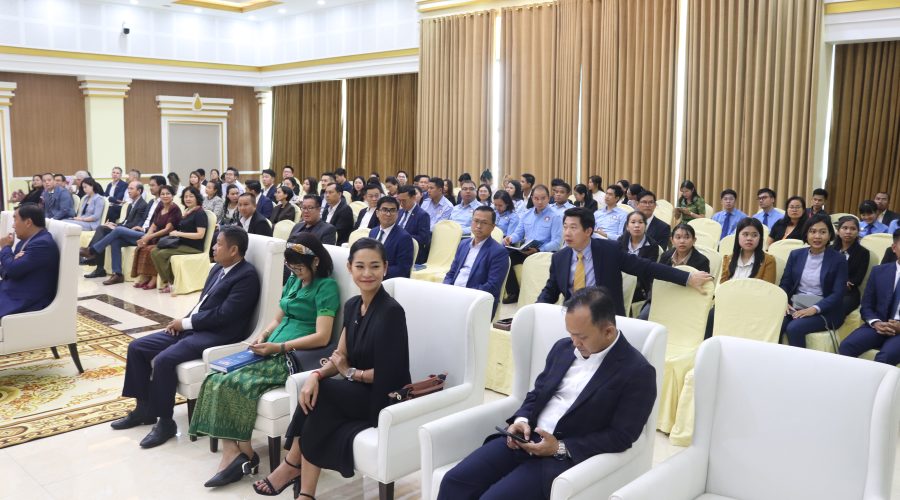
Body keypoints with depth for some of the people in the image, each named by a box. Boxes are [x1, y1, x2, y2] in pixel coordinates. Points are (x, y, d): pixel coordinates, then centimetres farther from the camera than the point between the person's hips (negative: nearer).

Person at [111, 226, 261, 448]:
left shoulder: (247, 276, -15)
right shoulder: (218, 268, 15)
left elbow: (223, 314, -21)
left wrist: (186, 322, -12)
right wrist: (183, 321, 1)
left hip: (217, 336, -10)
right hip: (192, 328, 10)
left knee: (163, 360, -27)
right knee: (137, 347, 3)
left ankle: (165, 422, -11)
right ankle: (144, 408, 15)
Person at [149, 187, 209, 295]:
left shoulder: (200, 213, -9)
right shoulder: (187, 212, 16)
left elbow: (200, 235, -18)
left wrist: (179, 234, -16)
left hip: (193, 248, -8)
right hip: (182, 244, 9)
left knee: (161, 254, -20)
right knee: (154, 251, -7)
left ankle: (171, 283, -7)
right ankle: (166, 282, -8)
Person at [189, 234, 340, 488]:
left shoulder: (326, 286, -7)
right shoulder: (293, 280, 18)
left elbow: (322, 337, -15)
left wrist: (279, 346, -18)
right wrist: (263, 335, 1)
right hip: (272, 352, 8)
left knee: (235, 383, -24)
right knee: (218, 379, -15)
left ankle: (244, 452, -7)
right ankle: (231, 455, -20)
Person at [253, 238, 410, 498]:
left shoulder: (391, 311, -19)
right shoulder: (352, 305, 5)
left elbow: (387, 373, -19)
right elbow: (341, 356, 5)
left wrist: (350, 373, -7)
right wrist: (316, 375, -14)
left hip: (387, 397, -7)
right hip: (359, 391, 7)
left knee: (318, 395, -21)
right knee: (312, 390, -19)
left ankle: (292, 464, -1)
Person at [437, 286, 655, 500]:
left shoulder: (638, 372, -9)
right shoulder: (563, 347, 10)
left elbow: (622, 436, -11)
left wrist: (561, 448, -17)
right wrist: (522, 419, -4)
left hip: (569, 456, -6)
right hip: (526, 438, 6)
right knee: (454, 481, -13)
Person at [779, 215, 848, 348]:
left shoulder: (838, 260, -1)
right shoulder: (796, 255, 10)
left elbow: (838, 294, -8)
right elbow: (785, 283, 10)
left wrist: (814, 309, -23)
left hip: (824, 312, -3)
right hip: (794, 307, 3)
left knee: (794, 328, -31)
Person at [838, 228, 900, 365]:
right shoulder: (879, 271, 12)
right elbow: (866, 307, 12)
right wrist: (875, 323, -10)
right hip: (879, 325, 3)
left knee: (885, 356, -32)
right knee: (846, 346, -25)